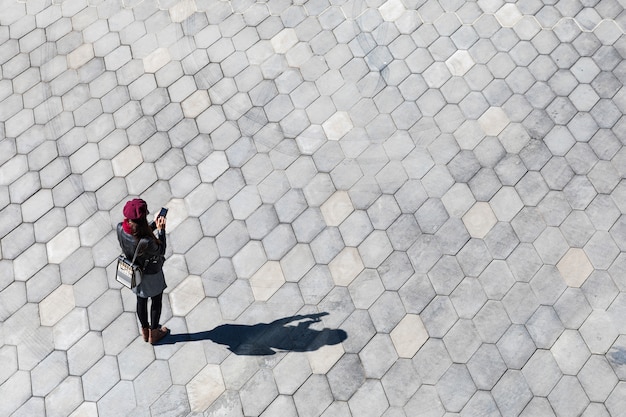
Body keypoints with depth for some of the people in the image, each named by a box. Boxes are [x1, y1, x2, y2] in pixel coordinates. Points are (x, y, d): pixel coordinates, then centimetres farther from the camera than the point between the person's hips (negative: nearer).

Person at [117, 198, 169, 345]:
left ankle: (145, 330, 53)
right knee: (156, 301, 23)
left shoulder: (120, 228, -25)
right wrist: (161, 230, -19)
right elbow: (161, 251, -21)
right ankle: (153, 333, 45)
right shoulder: (147, 242, -42)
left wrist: (154, 224, -14)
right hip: (151, 275, -6)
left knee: (141, 300, 29)